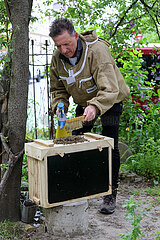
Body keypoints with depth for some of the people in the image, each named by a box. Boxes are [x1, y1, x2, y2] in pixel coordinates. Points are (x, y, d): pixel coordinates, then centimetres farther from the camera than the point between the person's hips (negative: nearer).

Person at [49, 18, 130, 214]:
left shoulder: (97, 51, -33)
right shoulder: (57, 58, -13)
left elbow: (109, 89, -42)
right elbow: (58, 89, 1)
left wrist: (95, 106, -59)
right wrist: (59, 105, -18)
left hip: (110, 102, -5)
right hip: (84, 104, 6)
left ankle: (111, 194, 6)